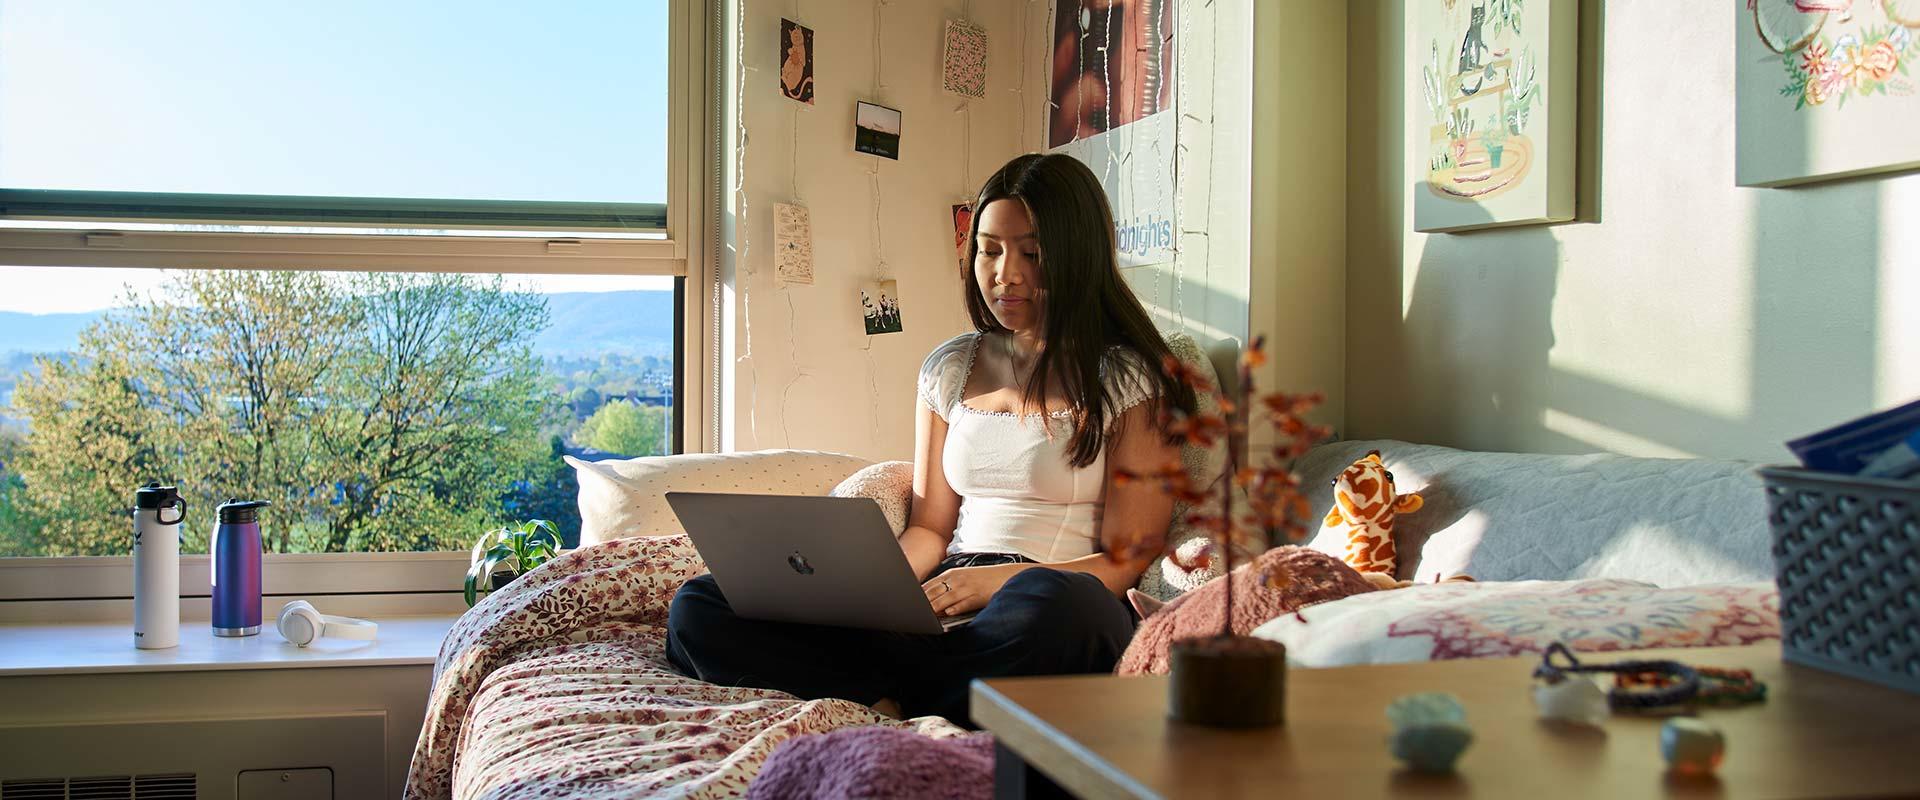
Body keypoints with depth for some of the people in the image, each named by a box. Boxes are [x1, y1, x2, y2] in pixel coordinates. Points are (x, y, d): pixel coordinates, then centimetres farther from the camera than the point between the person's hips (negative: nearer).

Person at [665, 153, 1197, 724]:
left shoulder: (1131, 379, 3)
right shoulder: (951, 369, 19)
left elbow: (1130, 558, -3)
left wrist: (997, 578, -19)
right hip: (944, 606, 5)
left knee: (1048, 603, -45)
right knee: (698, 609, -12)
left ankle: (890, 700, -20)